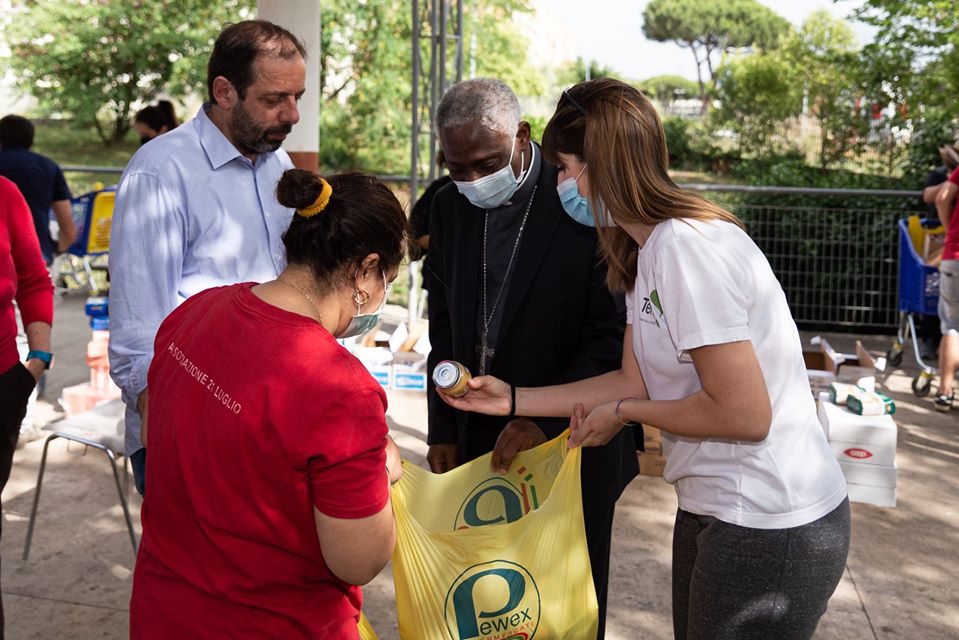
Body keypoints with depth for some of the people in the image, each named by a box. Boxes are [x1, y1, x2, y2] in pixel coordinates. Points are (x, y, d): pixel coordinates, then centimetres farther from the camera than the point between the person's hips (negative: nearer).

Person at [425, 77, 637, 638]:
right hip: (477, 441, 5)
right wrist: (444, 433, 8)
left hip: (571, 443, -4)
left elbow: (613, 337, -14)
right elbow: (444, 331, 11)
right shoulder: (450, 207, 4)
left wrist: (542, 418, -22)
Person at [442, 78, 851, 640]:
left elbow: (744, 413, -24)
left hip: (769, 528, -9)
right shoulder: (648, 251, 8)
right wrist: (514, 399, 9)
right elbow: (636, 382, 9)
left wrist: (623, 412, -10)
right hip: (712, 509, 9)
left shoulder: (689, 247, -22)